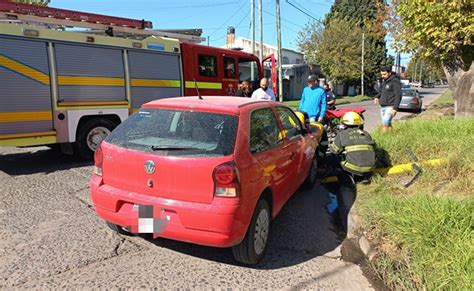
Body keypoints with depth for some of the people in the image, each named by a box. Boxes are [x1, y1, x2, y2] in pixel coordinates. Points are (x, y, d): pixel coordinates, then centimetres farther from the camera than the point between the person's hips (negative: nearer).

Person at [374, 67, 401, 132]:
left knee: (385, 123, -18)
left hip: (390, 107, -8)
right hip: (382, 107, 8)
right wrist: (377, 97, 5)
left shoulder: (395, 82, -11)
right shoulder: (383, 81, 13)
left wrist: (395, 108, -21)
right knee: (388, 123, 11)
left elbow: (398, 96, -15)